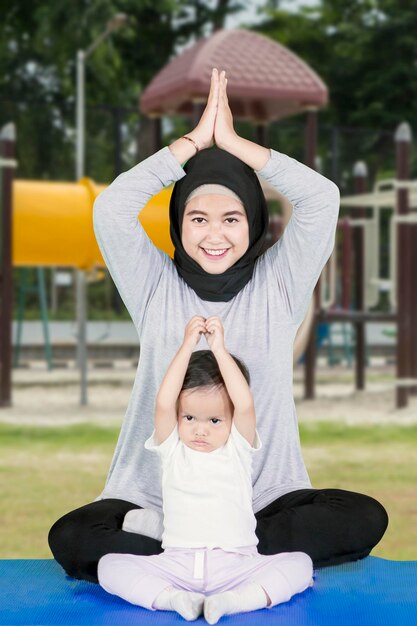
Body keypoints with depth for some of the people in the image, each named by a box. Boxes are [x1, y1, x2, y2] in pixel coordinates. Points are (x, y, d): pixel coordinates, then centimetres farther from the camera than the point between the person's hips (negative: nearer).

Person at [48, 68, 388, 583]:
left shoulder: (277, 286, 5)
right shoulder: (157, 289, 5)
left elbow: (323, 199, -6)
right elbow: (110, 208, -8)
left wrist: (231, 141, -3)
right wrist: (195, 140, -4)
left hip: (267, 498, 1)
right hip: (157, 496, 0)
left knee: (366, 519, -26)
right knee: (69, 538, -28)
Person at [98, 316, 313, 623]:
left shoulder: (238, 447, 5)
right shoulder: (172, 448, 6)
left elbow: (245, 405, -15)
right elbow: (163, 404, -13)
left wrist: (220, 349, -14)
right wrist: (187, 346, -15)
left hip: (235, 564, 0)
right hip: (177, 564, 1)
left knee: (300, 564, -24)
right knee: (109, 566, -19)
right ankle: (173, 598, -35)